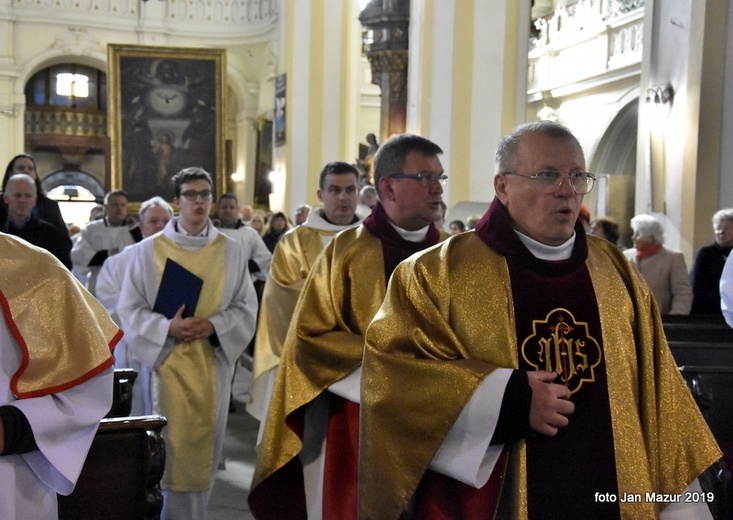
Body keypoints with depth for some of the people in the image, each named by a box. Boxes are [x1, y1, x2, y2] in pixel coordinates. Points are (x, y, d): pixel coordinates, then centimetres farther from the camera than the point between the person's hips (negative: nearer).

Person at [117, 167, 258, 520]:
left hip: (213, 362, 2)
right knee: (172, 446, -3)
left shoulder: (231, 251, 5)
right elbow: (129, 309, 1)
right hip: (168, 360, -2)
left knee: (204, 446, 8)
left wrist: (214, 326, -14)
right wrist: (167, 327, -16)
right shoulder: (150, 249, 1)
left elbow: (246, 307, 4)